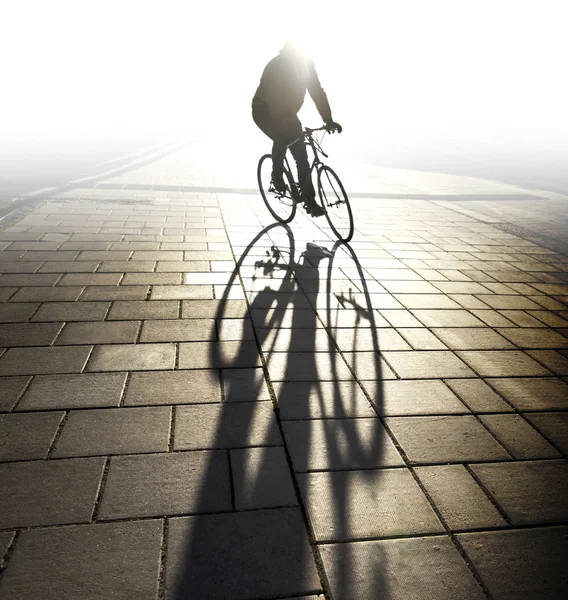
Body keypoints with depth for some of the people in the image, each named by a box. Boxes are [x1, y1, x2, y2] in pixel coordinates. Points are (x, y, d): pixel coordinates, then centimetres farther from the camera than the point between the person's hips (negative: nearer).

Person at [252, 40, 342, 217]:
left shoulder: (306, 64, -12)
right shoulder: (275, 66, -27)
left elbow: (317, 92, -13)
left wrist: (328, 120, -23)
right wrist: (291, 123, -48)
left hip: (286, 113, 5)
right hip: (264, 111, -4)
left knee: (301, 154, -5)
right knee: (282, 138, -31)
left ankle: (310, 201, -3)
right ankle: (277, 175, -5)